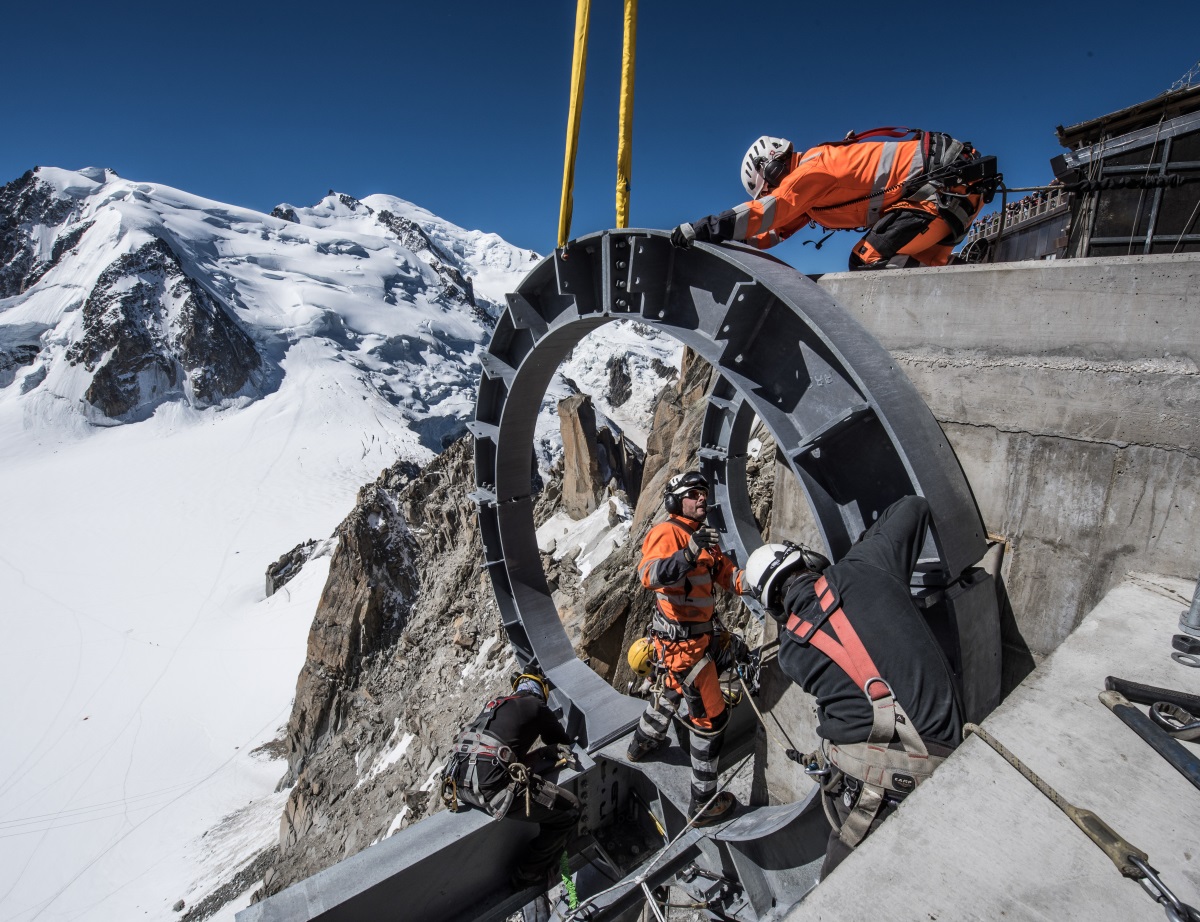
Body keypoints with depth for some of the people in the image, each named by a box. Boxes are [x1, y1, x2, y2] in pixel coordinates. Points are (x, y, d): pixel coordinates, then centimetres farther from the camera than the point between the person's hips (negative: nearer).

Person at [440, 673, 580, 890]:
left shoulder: (495, 704, 25)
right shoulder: (537, 707, 8)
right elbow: (563, 743, 22)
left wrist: (544, 753, 27)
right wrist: (554, 752, 43)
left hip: (459, 783, 8)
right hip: (492, 788, -8)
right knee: (569, 810, 5)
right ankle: (528, 877, 20)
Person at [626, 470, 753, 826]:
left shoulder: (702, 537, 10)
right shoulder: (667, 532, -19)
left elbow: (728, 574, 4)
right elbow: (649, 575, -36)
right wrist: (688, 554, -49)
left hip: (701, 633, 9)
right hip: (682, 642, -9)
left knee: (673, 690, 29)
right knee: (710, 717, -1)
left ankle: (642, 743, 52)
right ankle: (704, 803, 15)